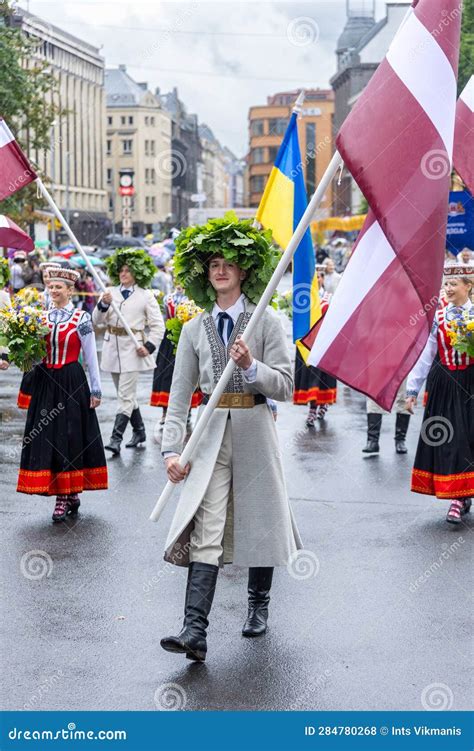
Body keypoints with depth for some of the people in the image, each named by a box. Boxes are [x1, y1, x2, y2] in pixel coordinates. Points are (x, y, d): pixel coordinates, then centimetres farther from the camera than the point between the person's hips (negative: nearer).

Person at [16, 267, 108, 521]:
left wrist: (96, 389, 0)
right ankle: (64, 495, 9)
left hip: (72, 383, -4)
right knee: (46, 438, 2)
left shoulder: (81, 318, -2)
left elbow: (90, 356, 0)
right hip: (45, 383, 4)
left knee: (71, 436, -1)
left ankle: (70, 494, 8)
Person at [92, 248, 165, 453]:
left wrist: (149, 346, -11)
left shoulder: (146, 296, -1)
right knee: (127, 394, 14)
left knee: (125, 396, -10)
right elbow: (97, 321, 3)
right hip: (112, 347, 5)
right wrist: (103, 304, -15)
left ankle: (116, 439, -11)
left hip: (132, 350, -5)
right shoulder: (110, 292, 8)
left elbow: (158, 326, 1)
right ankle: (139, 431, 29)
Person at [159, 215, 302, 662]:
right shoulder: (194, 330, 10)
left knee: (258, 521, 10)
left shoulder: (267, 321, 1)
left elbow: (285, 386, -4)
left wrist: (250, 366, -21)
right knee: (205, 532, -9)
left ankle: (258, 605, 34)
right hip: (211, 436, 1)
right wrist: (171, 449, -2)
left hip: (254, 432, -1)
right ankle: (194, 632, -17)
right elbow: (180, 395, 7)